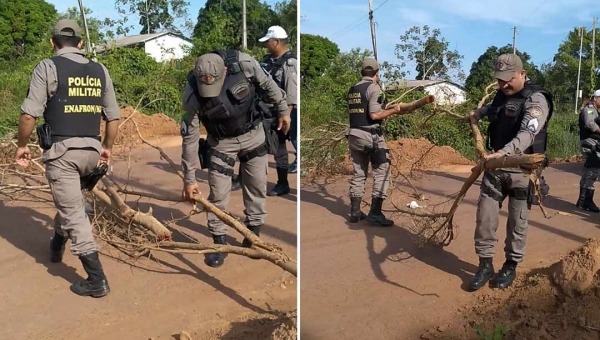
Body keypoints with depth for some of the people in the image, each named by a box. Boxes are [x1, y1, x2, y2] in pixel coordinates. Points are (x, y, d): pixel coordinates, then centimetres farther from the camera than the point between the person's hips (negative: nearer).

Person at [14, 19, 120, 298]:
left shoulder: (47, 67, -3)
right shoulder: (100, 71, 10)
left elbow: (29, 114, -10)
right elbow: (114, 117, 10)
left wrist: (22, 145, 5)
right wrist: (107, 147, 23)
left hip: (61, 149, -5)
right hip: (91, 150, 5)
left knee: (73, 213, -1)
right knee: (69, 200, 30)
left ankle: (97, 280, 0)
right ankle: (57, 245, 48)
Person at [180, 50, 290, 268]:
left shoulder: (243, 63, -28)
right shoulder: (193, 95, -28)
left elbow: (267, 84, -6)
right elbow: (190, 136, -20)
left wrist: (282, 109, 3)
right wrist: (189, 178, -16)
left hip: (253, 133, 2)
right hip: (221, 142, -1)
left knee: (257, 187, 8)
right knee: (218, 194, -2)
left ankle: (253, 235, 26)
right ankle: (219, 242, 15)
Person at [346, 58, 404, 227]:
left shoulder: (352, 89, 13)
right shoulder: (374, 88, -10)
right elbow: (374, 115, -18)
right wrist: (393, 110, -5)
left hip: (354, 135, 8)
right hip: (371, 136, -8)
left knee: (358, 174, 13)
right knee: (381, 173, -1)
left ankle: (355, 212, 16)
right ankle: (375, 213, -4)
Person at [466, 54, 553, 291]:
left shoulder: (536, 100, -15)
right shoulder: (502, 94, 8)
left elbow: (527, 134, -34)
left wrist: (503, 153, -48)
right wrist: (479, 113, 21)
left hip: (522, 171, -6)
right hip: (495, 167, 6)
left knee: (517, 222, 6)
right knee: (485, 216, 3)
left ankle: (510, 267, 23)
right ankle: (485, 265, 16)